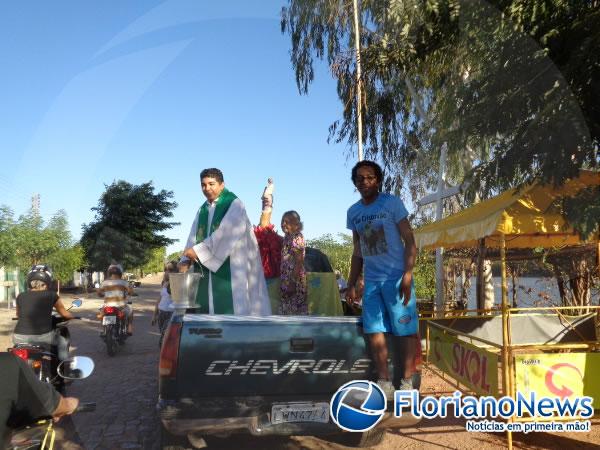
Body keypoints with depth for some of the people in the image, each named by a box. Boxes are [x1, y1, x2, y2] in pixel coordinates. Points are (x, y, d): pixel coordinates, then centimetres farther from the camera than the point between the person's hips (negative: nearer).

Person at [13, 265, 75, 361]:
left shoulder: (20, 297, 8)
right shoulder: (51, 295, 1)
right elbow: (64, 314, 13)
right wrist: (72, 317, 35)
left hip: (20, 338, 3)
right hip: (43, 336, -3)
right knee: (62, 342, 26)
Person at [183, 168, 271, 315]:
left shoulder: (234, 204, -2)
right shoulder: (202, 210, 17)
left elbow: (225, 232, -15)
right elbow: (194, 236, 8)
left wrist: (198, 250, -17)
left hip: (228, 269, -6)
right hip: (205, 269, 6)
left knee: (229, 311, -7)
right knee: (206, 309, 3)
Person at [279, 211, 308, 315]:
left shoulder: (297, 238, -13)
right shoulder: (287, 238, 13)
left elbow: (299, 262, -18)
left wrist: (293, 282, -20)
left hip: (295, 279, -9)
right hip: (286, 279, 9)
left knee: (297, 309, -3)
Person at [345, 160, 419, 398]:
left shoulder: (392, 203, -2)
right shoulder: (353, 212, 11)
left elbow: (409, 241, -5)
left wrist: (407, 275, -16)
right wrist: (351, 284, 13)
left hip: (396, 278, -4)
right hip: (371, 281, 5)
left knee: (405, 331, -1)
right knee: (374, 330, 2)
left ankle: (407, 383, 7)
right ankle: (384, 383, 10)